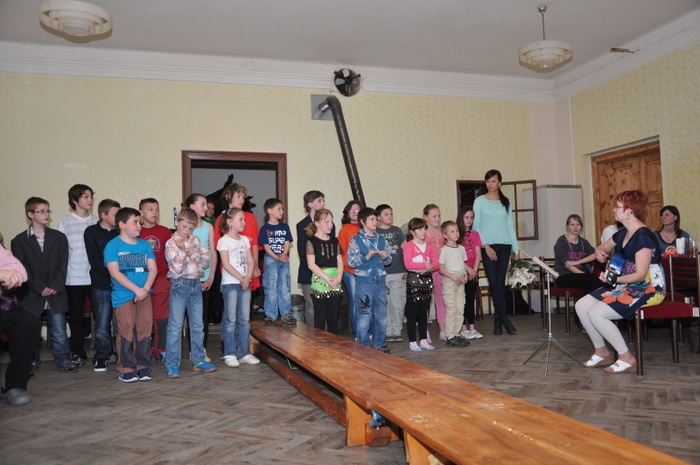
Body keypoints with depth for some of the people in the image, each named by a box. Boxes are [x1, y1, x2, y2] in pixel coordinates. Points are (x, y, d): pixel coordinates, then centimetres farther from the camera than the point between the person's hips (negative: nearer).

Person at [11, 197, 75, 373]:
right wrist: (40, 288, -11)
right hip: (31, 296, -1)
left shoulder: (59, 237, 9)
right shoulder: (19, 241, 3)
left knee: (59, 330, 4)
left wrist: (55, 286, -8)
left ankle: (63, 360, 14)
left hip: (56, 294, 1)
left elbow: (63, 265, 4)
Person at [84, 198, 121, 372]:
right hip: (102, 284, -2)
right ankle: (101, 356, 14)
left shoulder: (119, 232, 10)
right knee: (102, 323, 0)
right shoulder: (91, 232, 2)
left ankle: (116, 353, 20)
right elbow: (94, 260, -5)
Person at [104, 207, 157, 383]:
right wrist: (136, 289, -15)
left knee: (144, 330, 3)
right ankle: (126, 369, 8)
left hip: (144, 295, 4)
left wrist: (145, 288, -9)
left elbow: (153, 268, 8)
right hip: (123, 296, -4)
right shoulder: (113, 245, -1)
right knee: (125, 332, -4)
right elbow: (114, 272, -9)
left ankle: (143, 367, 13)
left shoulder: (144, 245, 13)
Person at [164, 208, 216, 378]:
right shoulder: (171, 243, -5)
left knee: (197, 325, 11)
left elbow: (206, 260, 3)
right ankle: (171, 364, 4)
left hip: (196, 285, 5)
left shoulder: (195, 240, 9)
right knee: (175, 326, -3)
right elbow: (175, 269, -14)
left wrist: (193, 254, -12)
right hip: (179, 285, -5)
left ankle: (198, 360, 21)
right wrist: (182, 251, -24)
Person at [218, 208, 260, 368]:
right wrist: (241, 278, -16)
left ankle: (244, 353, 13)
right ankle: (229, 354, 4)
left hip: (245, 283, 5)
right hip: (230, 283, -5)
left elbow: (250, 261, 10)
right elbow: (226, 264, -11)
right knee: (231, 319, -3)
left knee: (244, 319, 6)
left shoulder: (245, 239, 14)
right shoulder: (224, 241, -3)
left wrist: (248, 277, -7)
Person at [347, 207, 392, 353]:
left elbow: (388, 260, 17)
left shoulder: (381, 239, 12)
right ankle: (363, 347, 11)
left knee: (381, 315, 11)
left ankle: (380, 344, 23)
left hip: (380, 281, 5)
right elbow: (351, 261, -9)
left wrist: (386, 256, -5)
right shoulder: (356, 240, -3)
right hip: (364, 282, -5)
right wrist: (366, 257, -20)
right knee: (364, 316, -1)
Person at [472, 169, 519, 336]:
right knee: (494, 283, -8)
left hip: (504, 245, 2)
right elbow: (476, 225, 0)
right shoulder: (480, 201, 4)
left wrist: (516, 249, 6)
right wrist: (486, 246, -8)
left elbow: (510, 225, 12)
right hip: (487, 245, -2)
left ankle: (497, 320, 7)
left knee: (500, 283, 0)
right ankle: (504, 319, -4)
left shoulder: (506, 202, 12)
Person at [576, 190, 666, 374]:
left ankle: (627, 358, -7)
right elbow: (604, 247, 26)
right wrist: (600, 252, 3)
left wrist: (616, 280, -35)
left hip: (646, 290, -9)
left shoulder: (643, 236, -20)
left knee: (596, 314, -23)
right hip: (626, 286, 9)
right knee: (581, 306, -2)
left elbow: (640, 274, -22)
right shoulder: (623, 234, 8)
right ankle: (602, 351, 9)